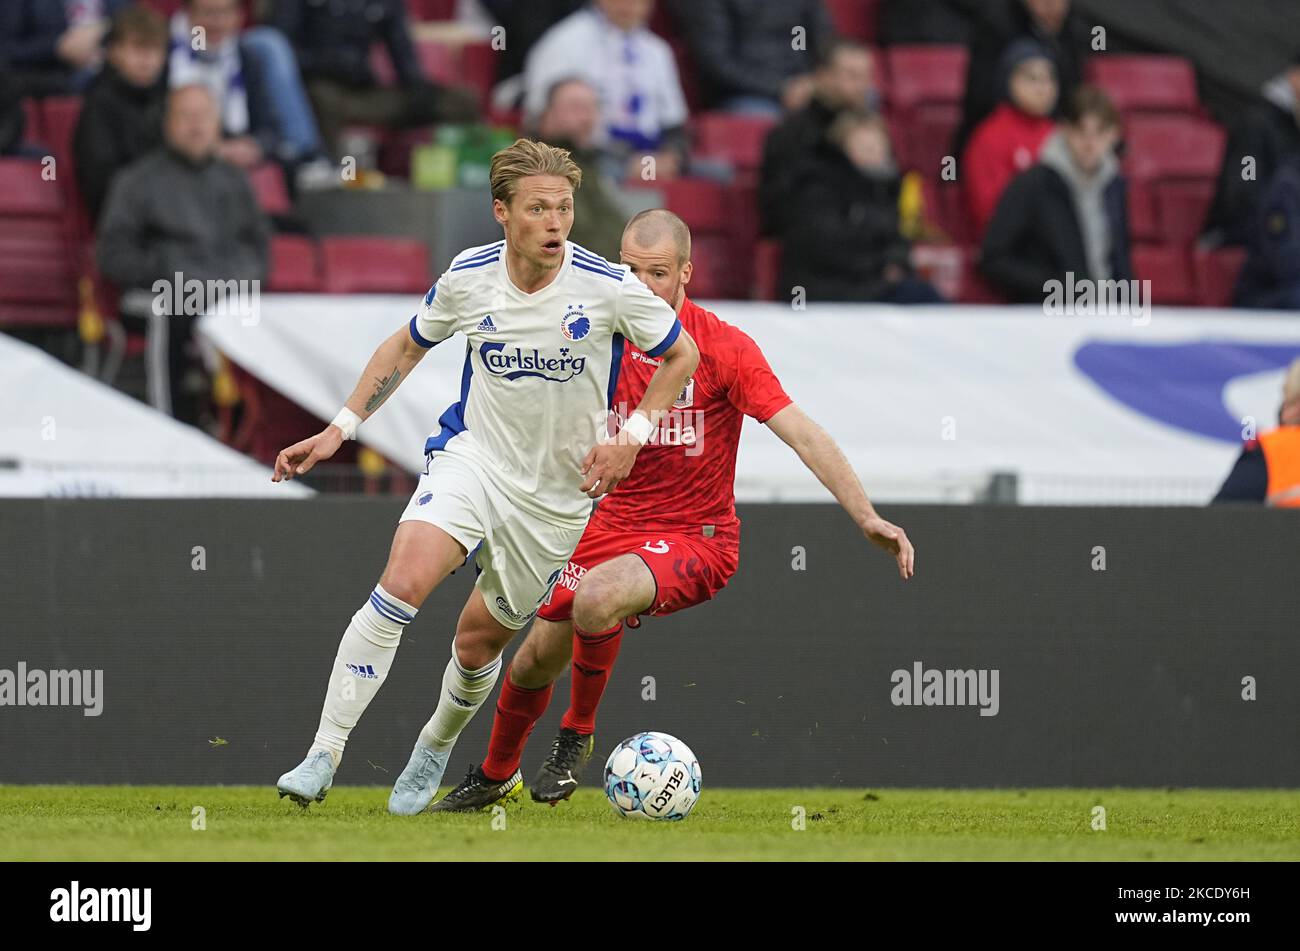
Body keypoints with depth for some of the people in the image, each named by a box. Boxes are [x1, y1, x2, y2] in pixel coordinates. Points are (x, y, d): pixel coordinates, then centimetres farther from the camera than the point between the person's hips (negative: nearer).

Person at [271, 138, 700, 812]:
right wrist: (339, 430, 4)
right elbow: (408, 346, 10)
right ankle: (323, 756, -21)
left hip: (557, 494, 0)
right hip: (472, 455, 0)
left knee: (478, 641, 9)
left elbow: (681, 354, 1)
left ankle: (436, 749, 42)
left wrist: (631, 439, -10)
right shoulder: (468, 277, -9)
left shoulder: (608, 287, -16)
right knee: (402, 584, -25)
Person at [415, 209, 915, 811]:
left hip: (697, 537, -5)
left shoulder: (723, 347, -16)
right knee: (537, 656, 6)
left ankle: (577, 735, -7)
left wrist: (866, 517, -29)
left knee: (595, 598, -33)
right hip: (616, 522, 5)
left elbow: (800, 434, -22)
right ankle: (495, 775, 36)